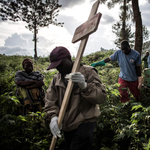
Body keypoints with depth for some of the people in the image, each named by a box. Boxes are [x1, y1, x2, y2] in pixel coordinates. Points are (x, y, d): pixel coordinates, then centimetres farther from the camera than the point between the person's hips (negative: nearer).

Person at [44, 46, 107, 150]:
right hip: (66, 125, 6)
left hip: (84, 124, -6)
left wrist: (85, 86, -34)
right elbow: (50, 100, -1)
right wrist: (53, 116, -20)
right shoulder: (56, 78, 7)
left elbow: (102, 97, -18)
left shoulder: (87, 72, -10)